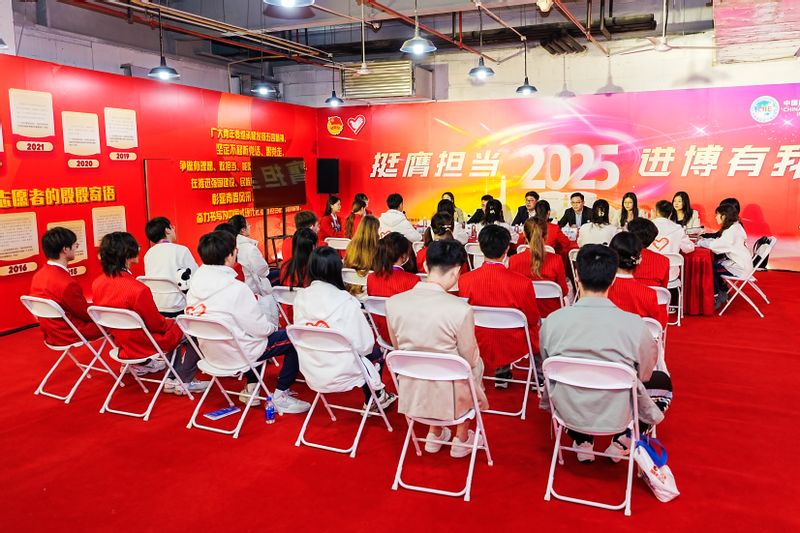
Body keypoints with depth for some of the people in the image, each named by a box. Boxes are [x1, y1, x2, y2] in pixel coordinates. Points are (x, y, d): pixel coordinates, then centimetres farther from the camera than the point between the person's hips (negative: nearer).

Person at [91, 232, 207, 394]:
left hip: (122, 342, 8)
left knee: (171, 324, 27)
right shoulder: (138, 289, -32)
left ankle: (143, 364, 24)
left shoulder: (97, 283, -9)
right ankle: (181, 381, 6)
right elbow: (156, 324, -18)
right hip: (144, 345, -8)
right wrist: (171, 322, 4)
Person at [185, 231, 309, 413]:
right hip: (237, 354, -8)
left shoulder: (195, 284, -4)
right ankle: (280, 395, 8)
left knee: (253, 337, 33)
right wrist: (274, 327, 3)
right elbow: (261, 328, -19)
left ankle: (251, 388, 30)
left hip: (210, 352, 8)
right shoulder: (236, 288, -26)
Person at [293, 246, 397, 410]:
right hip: (341, 373, -5)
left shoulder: (300, 298, -5)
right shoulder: (346, 301, -20)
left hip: (311, 372, 5)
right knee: (376, 353, 24)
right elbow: (364, 344, -16)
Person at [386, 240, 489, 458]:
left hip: (411, 395, 4)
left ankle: (435, 434, 40)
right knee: (477, 365, 30)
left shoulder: (393, 302, -12)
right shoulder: (460, 309, -24)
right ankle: (462, 439, 39)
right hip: (450, 398, -3)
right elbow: (469, 360, -9)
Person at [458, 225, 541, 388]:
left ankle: (502, 374, 40)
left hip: (477, 348, 3)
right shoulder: (522, 283, -25)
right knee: (540, 326, 25)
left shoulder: (464, 280, -18)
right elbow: (533, 320, -8)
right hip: (511, 349, -3)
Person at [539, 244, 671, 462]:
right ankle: (621, 442, 13)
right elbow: (644, 375, -1)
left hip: (568, 412, 2)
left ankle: (582, 443, 23)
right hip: (616, 416, -1)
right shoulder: (635, 325, -20)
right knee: (663, 381, 26)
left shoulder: (553, 321, -15)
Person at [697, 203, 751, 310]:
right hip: (737, 261, 10)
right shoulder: (734, 227, 10)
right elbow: (718, 242, 11)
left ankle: (716, 299, 3)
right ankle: (723, 293, 17)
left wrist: (700, 242, -9)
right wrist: (704, 240, 1)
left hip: (740, 267, -10)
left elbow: (714, 245, -24)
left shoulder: (733, 230, -21)